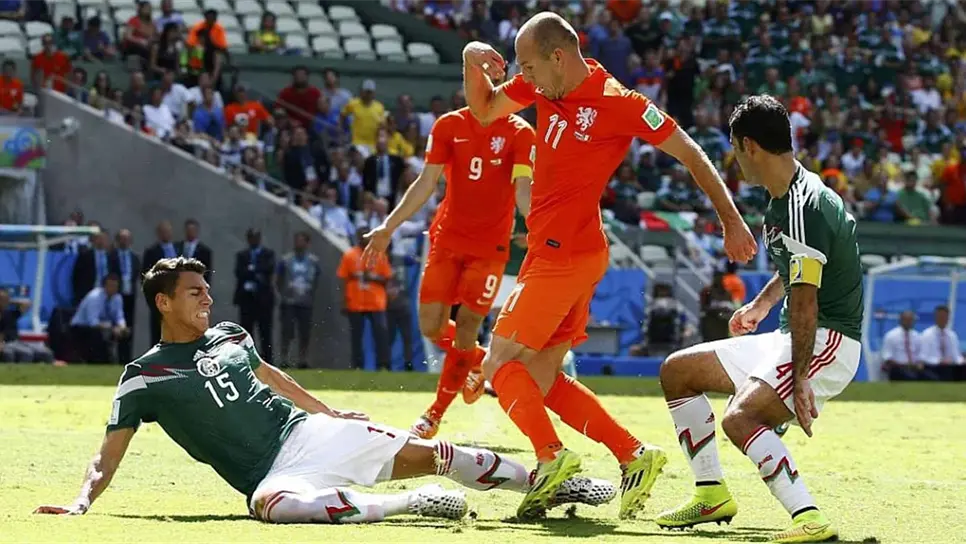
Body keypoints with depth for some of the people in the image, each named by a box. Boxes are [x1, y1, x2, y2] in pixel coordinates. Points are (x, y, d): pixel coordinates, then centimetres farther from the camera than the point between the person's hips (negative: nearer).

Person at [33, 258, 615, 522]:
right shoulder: (143, 379, -2)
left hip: (308, 431, 6)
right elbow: (108, 458, -5)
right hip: (272, 471, -6)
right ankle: (410, 504, -38)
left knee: (425, 452, -4)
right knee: (273, 504, -42)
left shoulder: (230, 336, 14)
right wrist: (80, 504, -23)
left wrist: (328, 411, 37)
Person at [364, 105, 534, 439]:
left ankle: (435, 414, 14)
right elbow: (426, 183, 1)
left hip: (490, 246, -3)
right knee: (431, 327, -3)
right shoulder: (449, 126, 1)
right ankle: (477, 361, 30)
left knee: (465, 331, -3)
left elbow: (523, 190, -15)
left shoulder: (519, 133, -7)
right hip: (447, 238, 3)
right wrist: (389, 226, -6)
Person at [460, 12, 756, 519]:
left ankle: (551, 456, -11)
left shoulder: (617, 104, -16)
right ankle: (632, 454, 9)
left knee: (500, 363, -8)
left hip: (565, 256, -9)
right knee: (539, 377, 10)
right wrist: (473, 60, 1)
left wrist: (731, 221, -7)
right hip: (554, 253, 9)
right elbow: (483, 111, 21)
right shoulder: (543, 87, 6)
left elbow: (690, 154, -9)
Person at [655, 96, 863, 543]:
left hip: (827, 342, -11)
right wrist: (762, 304, 38)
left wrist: (798, 379, -29)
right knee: (677, 371, 15)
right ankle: (712, 495, 18)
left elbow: (805, 301, -27)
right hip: (787, 339, 11)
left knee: (740, 417, -32)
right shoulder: (784, 200, 9)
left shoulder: (803, 207, -22)